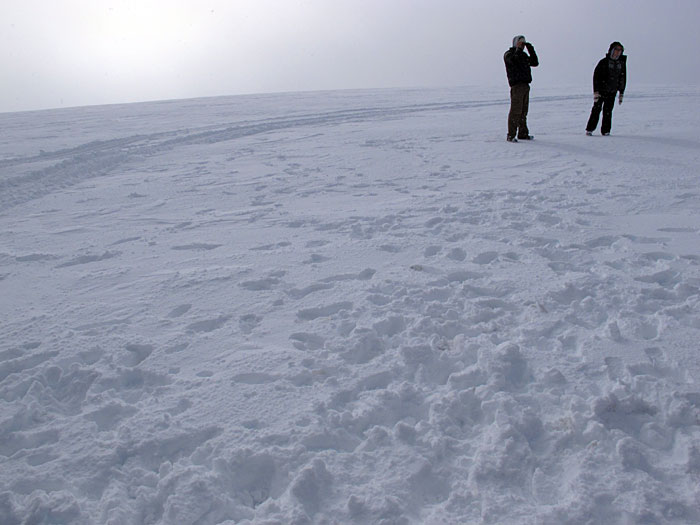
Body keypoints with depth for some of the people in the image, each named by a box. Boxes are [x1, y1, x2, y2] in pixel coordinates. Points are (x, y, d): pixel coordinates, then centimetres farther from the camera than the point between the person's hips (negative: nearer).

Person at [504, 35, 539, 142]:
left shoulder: (524, 55, 22)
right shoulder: (508, 54, -1)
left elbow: (535, 63, 17)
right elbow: (514, 60, -22)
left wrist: (531, 49, 11)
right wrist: (518, 48, -14)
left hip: (525, 85, 8)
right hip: (516, 85, -8)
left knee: (523, 111, 10)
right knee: (516, 110, -12)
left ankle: (523, 133, 16)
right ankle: (511, 135, -11)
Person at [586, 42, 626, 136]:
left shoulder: (622, 64, 8)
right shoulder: (603, 62, -6)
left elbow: (623, 79, 14)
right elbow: (596, 77, -9)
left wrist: (621, 94, 12)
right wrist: (595, 92, -15)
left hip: (612, 93, 3)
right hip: (601, 91, -3)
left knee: (608, 111, 2)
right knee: (596, 109, -5)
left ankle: (605, 131, 7)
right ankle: (589, 129, 2)